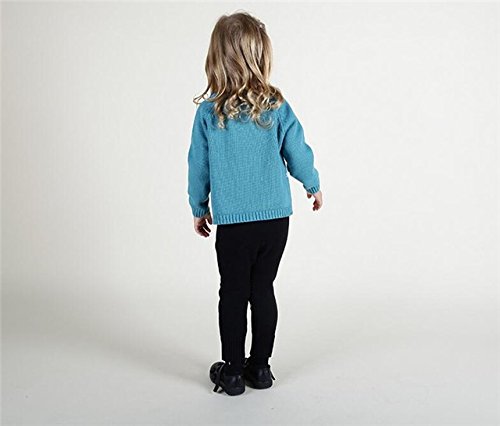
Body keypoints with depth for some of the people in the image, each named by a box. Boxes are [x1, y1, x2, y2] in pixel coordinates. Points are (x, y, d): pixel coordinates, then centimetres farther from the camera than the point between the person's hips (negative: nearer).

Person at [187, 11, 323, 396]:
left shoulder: (208, 112, -7)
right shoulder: (277, 107, -6)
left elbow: (198, 166, 1)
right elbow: (298, 154, 2)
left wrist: (199, 209, 15)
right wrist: (313, 186, 22)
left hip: (232, 222, -1)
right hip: (276, 219, 2)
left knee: (233, 294, 10)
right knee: (263, 290, 13)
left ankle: (232, 370, 20)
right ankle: (260, 366, 24)